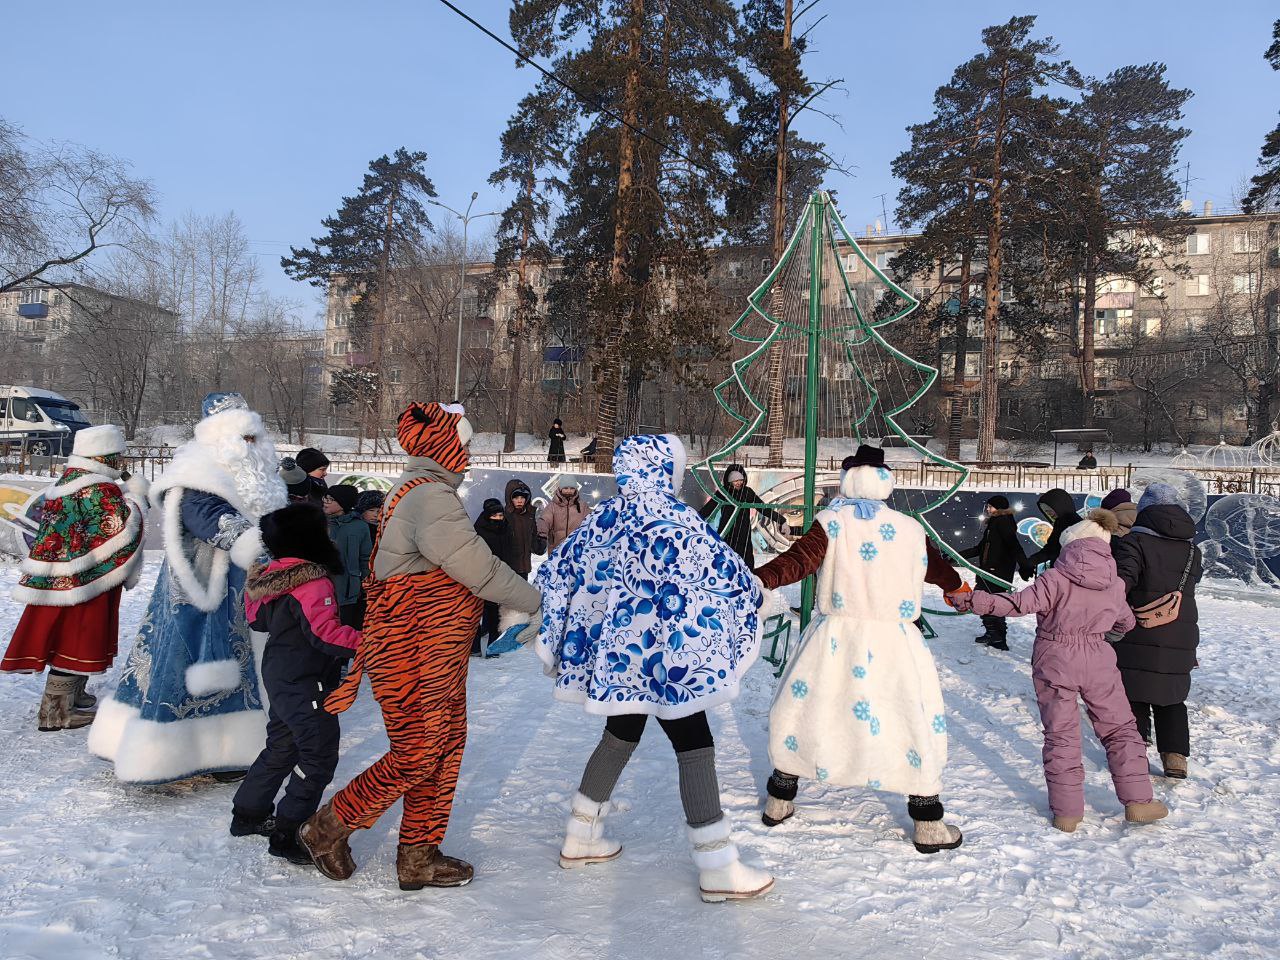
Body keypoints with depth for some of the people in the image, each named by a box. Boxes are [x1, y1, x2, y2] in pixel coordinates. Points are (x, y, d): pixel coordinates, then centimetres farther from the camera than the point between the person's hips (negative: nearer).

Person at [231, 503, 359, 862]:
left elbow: (257, 619, 19)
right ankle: (288, 835, 0)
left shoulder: (270, 578, 6)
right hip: (306, 683, -10)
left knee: (281, 746, 23)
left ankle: (248, 813, 36)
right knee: (319, 756, -3)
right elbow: (325, 633, -27)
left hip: (280, 676, 10)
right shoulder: (314, 582, -22)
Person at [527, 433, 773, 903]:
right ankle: (718, 869, 4)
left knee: (620, 735, 22)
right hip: (662, 656, -7)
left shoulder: (601, 518, 5)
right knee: (695, 745, 0)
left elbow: (556, 575, 11)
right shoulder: (674, 519, -15)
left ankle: (580, 838, 32)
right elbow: (725, 571, -12)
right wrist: (750, 594, 10)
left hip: (613, 652, 7)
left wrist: (553, 645, 21)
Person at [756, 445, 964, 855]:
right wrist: (959, 586, 43)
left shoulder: (832, 522, -4)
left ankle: (780, 801, 25)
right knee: (917, 723, 11)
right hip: (891, 642, 1)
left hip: (836, 638, 0)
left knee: (800, 708, 16)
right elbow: (937, 568, 22)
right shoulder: (911, 528, 5)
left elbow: (800, 560, -19)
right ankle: (928, 824, 14)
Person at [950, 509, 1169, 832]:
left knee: (1060, 735, 6)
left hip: (1054, 662, -2)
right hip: (1098, 662, 3)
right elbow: (1126, 623, 18)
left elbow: (1021, 603, -22)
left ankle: (1066, 811, 10)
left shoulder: (1056, 578, -14)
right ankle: (1137, 802, 19)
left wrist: (974, 600, -21)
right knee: (1121, 729, 17)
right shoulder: (1115, 585, 2)